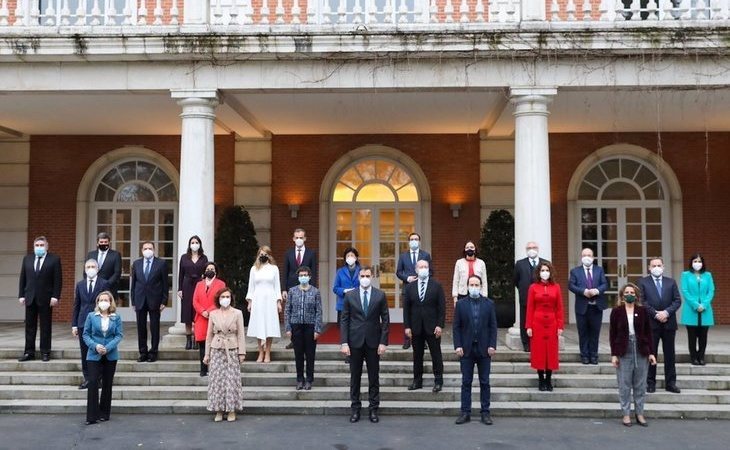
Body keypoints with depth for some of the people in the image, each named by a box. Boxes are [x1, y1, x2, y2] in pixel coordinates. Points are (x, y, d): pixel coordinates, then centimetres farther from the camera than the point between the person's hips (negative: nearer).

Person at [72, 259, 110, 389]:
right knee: (84, 352, 6)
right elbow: (76, 305, 10)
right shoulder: (80, 285, 10)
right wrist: (74, 324, 5)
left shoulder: (104, 284, -1)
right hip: (83, 323, 3)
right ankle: (87, 378, 15)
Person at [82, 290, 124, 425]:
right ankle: (92, 416, -4)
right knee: (93, 383, -9)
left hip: (110, 356, 1)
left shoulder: (116, 318, 2)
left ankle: (104, 413, 20)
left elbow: (119, 335, -3)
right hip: (94, 355, -1)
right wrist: (95, 346, -16)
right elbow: (86, 334, 1)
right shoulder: (91, 316, 2)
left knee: (107, 384, 9)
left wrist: (108, 348, -17)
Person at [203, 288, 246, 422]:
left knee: (232, 379, 0)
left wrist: (242, 352, -4)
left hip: (232, 350, -1)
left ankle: (232, 410, 9)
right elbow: (209, 335, 8)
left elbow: (240, 334, 1)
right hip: (216, 349, 1)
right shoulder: (213, 314, 6)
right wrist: (207, 354, 7)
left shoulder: (237, 313, 2)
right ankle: (219, 410, 11)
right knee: (217, 379, 2)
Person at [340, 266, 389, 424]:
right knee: (355, 377, 7)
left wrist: (383, 342, -6)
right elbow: (344, 320, 1)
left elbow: (385, 320, 0)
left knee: (374, 377, 6)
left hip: (373, 341, 0)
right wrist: (344, 342, -6)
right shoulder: (350, 296, 2)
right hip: (355, 341, 0)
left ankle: (373, 409, 16)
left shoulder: (380, 295, 0)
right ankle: (355, 409, 17)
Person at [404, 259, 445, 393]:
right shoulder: (410, 287, 6)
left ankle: (438, 381, 11)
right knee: (417, 355, 8)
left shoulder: (436, 286, 0)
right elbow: (406, 308, 5)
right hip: (416, 328, 2)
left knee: (436, 355, 3)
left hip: (432, 327, -2)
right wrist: (407, 326, -2)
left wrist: (440, 325, -10)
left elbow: (442, 307, -3)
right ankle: (417, 381, 16)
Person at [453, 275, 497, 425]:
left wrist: (492, 345, -7)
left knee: (484, 382, 6)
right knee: (466, 382, 4)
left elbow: (493, 326, 2)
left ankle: (485, 412, 13)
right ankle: (465, 412, 10)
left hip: (484, 349, 0)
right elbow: (456, 327, 1)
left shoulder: (489, 304, 3)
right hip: (466, 349, 0)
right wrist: (457, 346, -7)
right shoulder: (461, 304, 2)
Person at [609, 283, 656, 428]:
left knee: (640, 384, 7)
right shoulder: (616, 311, -1)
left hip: (641, 351, 1)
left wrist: (650, 352, 0)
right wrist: (614, 354, -5)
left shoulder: (642, 311, 3)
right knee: (624, 385, 3)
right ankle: (626, 414, 12)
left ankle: (639, 413, 17)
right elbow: (612, 334, 0)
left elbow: (648, 332, 6)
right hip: (624, 351, -1)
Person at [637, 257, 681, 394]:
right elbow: (642, 301, -6)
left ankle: (670, 383, 13)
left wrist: (666, 312, -13)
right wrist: (655, 314, -14)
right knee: (651, 354, 3)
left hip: (669, 323, 2)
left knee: (669, 354, 7)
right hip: (651, 323, -2)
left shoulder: (671, 282, 10)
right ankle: (651, 383, 10)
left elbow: (677, 300, 2)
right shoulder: (643, 282, 2)